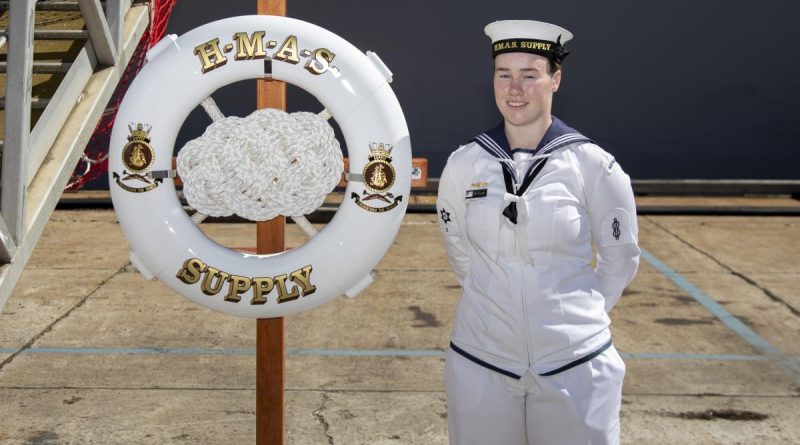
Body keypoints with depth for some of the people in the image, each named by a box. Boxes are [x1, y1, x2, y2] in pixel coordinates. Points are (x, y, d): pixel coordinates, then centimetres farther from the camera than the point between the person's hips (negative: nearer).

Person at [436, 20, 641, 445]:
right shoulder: (464, 163, -1)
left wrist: (581, 311, 10)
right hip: (480, 362, 2)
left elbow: (620, 256, 5)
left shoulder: (594, 165, -7)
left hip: (574, 366, -1)